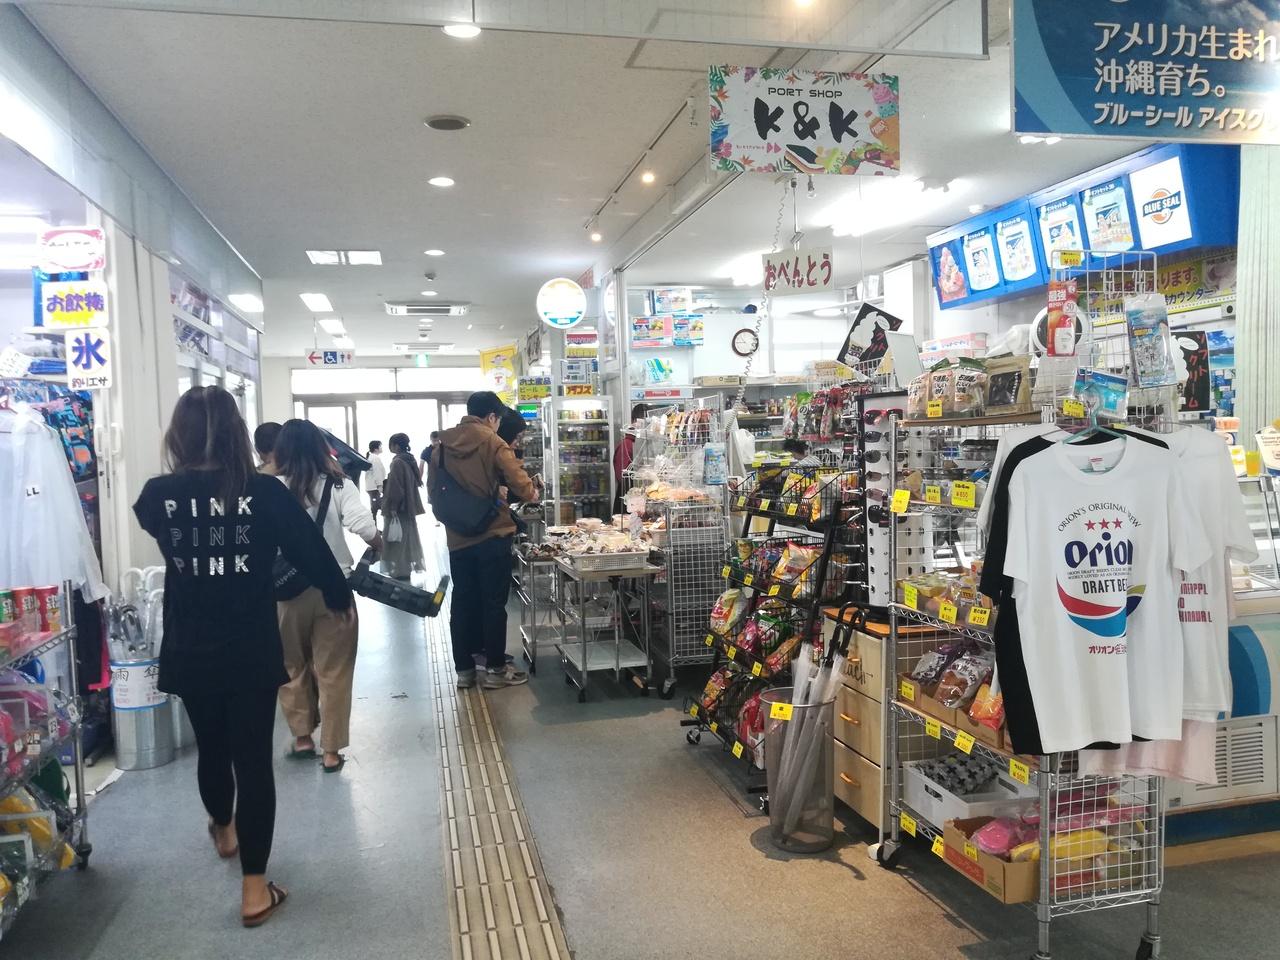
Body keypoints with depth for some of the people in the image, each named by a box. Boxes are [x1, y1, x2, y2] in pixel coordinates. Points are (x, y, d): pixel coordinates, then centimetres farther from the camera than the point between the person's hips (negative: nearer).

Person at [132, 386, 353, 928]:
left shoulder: (159, 495, -8)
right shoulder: (265, 492, -14)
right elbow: (311, 551, -6)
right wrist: (340, 597, 12)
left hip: (189, 653, 3)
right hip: (251, 652, -3)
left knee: (210, 747, 24)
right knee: (253, 758, 6)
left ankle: (223, 832, 51)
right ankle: (255, 890, 10)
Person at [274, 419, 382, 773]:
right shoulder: (338, 486, -5)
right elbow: (364, 527, -17)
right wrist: (379, 547, 2)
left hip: (287, 590, 1)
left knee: (293, 666, 20)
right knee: (333, 671, 9)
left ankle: (302, 738, 30)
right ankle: (332, 751, 14)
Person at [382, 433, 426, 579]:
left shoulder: (397, 462, -18)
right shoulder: (410, 460, 9)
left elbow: (395, 488, -21)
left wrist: (392, 508, -18)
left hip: (399, 509, -9)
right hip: (409, 507, 9)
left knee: (397, 540, -2)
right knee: (407, 538, 16)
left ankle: (400, 571, 1)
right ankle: (407, 569, 24)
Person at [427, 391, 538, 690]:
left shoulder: (442, 443, 6)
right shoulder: (492, 442, -10)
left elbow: (432, 489, 10)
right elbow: (518, 482, -17)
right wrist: (532, 494, 3)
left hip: (458, 538, 5)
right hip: (492, 535, -5)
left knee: (463, 603, 12)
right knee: (493, 603, 4)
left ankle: (464, 669, 18)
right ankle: (495, 668, 11)